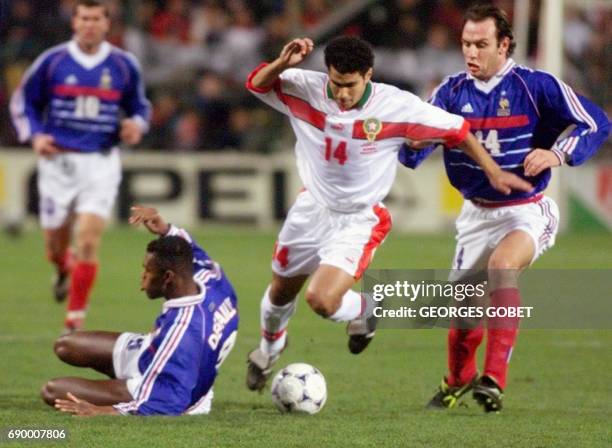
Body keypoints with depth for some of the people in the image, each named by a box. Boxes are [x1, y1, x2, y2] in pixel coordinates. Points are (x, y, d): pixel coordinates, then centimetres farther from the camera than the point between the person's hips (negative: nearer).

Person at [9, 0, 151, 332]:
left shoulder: (124, 66, 2)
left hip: (101, 162, -1)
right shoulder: (51, 61, -1)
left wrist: (137, 124, -7)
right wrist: (34, 135, -8)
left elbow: (139, 106, 15)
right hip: (58, 160, 1)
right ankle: (65, 270, 47)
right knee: (55, 248, 7)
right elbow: (22, 101, 8)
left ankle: (75, 319, -8)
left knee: (88, 239, -17)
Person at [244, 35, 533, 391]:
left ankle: (364, 311, 14)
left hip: (359, 221, -4)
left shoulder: (397, 106, -22)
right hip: (312, 210, 4)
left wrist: (494, 172, -7)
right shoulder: (306, 90, -16)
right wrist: (282, 64, -41)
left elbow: (456, 130, -11)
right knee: (281, 292, 20)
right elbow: (257, 84, -20)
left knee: (322, 300, -22)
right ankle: (270, 347, 54)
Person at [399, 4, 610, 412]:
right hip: (477, 214, 4)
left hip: (527, 211, -4)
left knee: (502, 266, -34)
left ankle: (494, 380, -36)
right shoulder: (452, 92, -3)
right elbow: (411, 154, -4)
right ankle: (459, 379, 40)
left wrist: (556, 154, -23)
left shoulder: (537, 86, -13)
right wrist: (413, 142, -28)